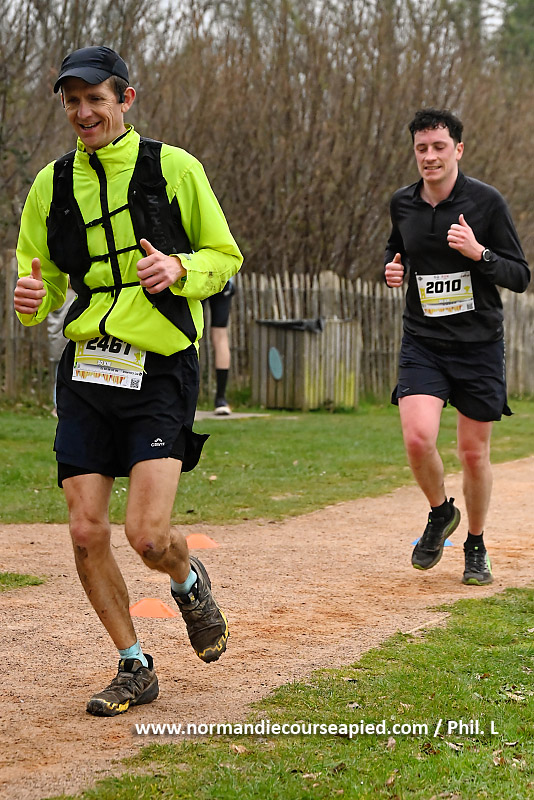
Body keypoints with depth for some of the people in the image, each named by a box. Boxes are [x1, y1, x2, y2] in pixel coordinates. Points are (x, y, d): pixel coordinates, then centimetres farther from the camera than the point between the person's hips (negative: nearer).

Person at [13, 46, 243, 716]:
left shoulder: (174, 169, 1)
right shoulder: (52, 184, 10)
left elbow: (225, 257, 7)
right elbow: (41, 282, 16)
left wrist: (179, 270, -14)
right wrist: (32, 300, -8)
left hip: (160, 369, -4)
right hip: (85, 369, 4)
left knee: (148, 536, -13)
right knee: (86, 532, -2)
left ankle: (189, 583, 24)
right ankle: (135, 669, 16)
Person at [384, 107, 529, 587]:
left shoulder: (486, 202, -8)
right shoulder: (402, 204, 4)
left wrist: (479, 253, -23)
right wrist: (393, 268, 2)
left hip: (479, 345, -2)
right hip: (422, 343, 2)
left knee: (473, 453, 3)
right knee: (418, 438, -18)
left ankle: (476, 547, 26)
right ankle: (440, 513, 12)